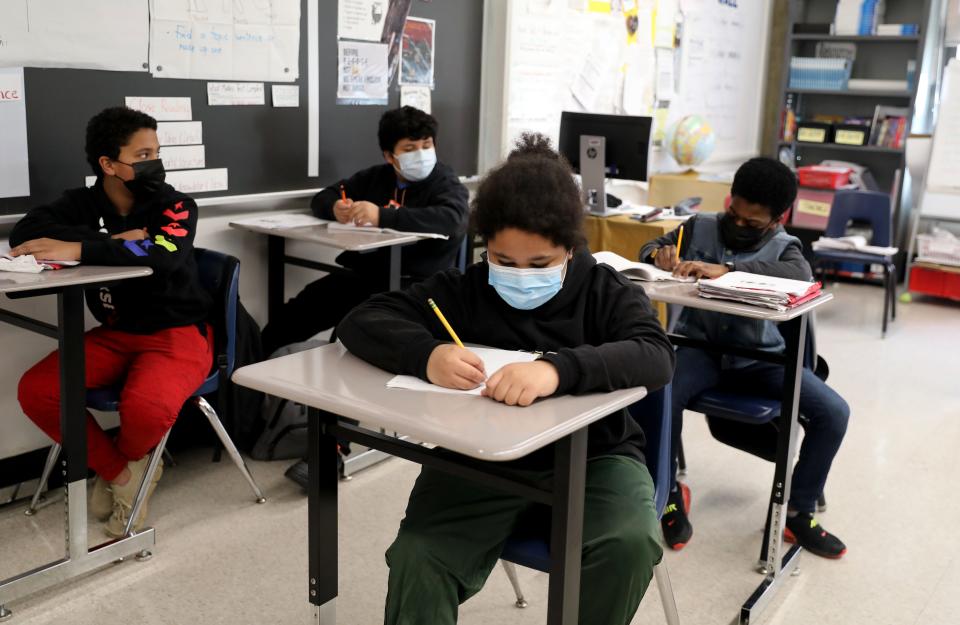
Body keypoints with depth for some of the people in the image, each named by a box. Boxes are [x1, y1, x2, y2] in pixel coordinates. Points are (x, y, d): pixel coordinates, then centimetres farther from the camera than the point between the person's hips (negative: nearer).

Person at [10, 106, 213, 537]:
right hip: (114, 333, 5)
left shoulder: (175, 206, -9)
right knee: (35, 391, -17)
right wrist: (111, 241, -22)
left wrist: (79, 249, -38)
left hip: (177, 334, -4)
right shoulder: (83, 203, 3)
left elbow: (164, 254, -30)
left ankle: (127, 459, 6)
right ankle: (120, 473, 2)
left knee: (146, 408, -33)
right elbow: (25, 232, -14)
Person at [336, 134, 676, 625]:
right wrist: (426, 354, -31)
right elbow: (360, 322, -8)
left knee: (631, 544, -28)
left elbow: (656, 356, -24)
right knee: (417, 560, -23)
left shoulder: (606, 291, -5)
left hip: (591, 456, 0)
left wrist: (559, 367, -44)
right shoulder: (462, 290, -2)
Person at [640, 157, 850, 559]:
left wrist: (727, 269, -38)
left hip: (759, 357, 1)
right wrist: (659, 255, -17)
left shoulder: (784, 247, -1)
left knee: (834, 412, -14)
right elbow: (649, 247, 10)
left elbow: (799, 274, -24)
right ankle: (670, 494, -7)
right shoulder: (701, 227, 4)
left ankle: (797, 512, 6)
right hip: (700, 347, -1)